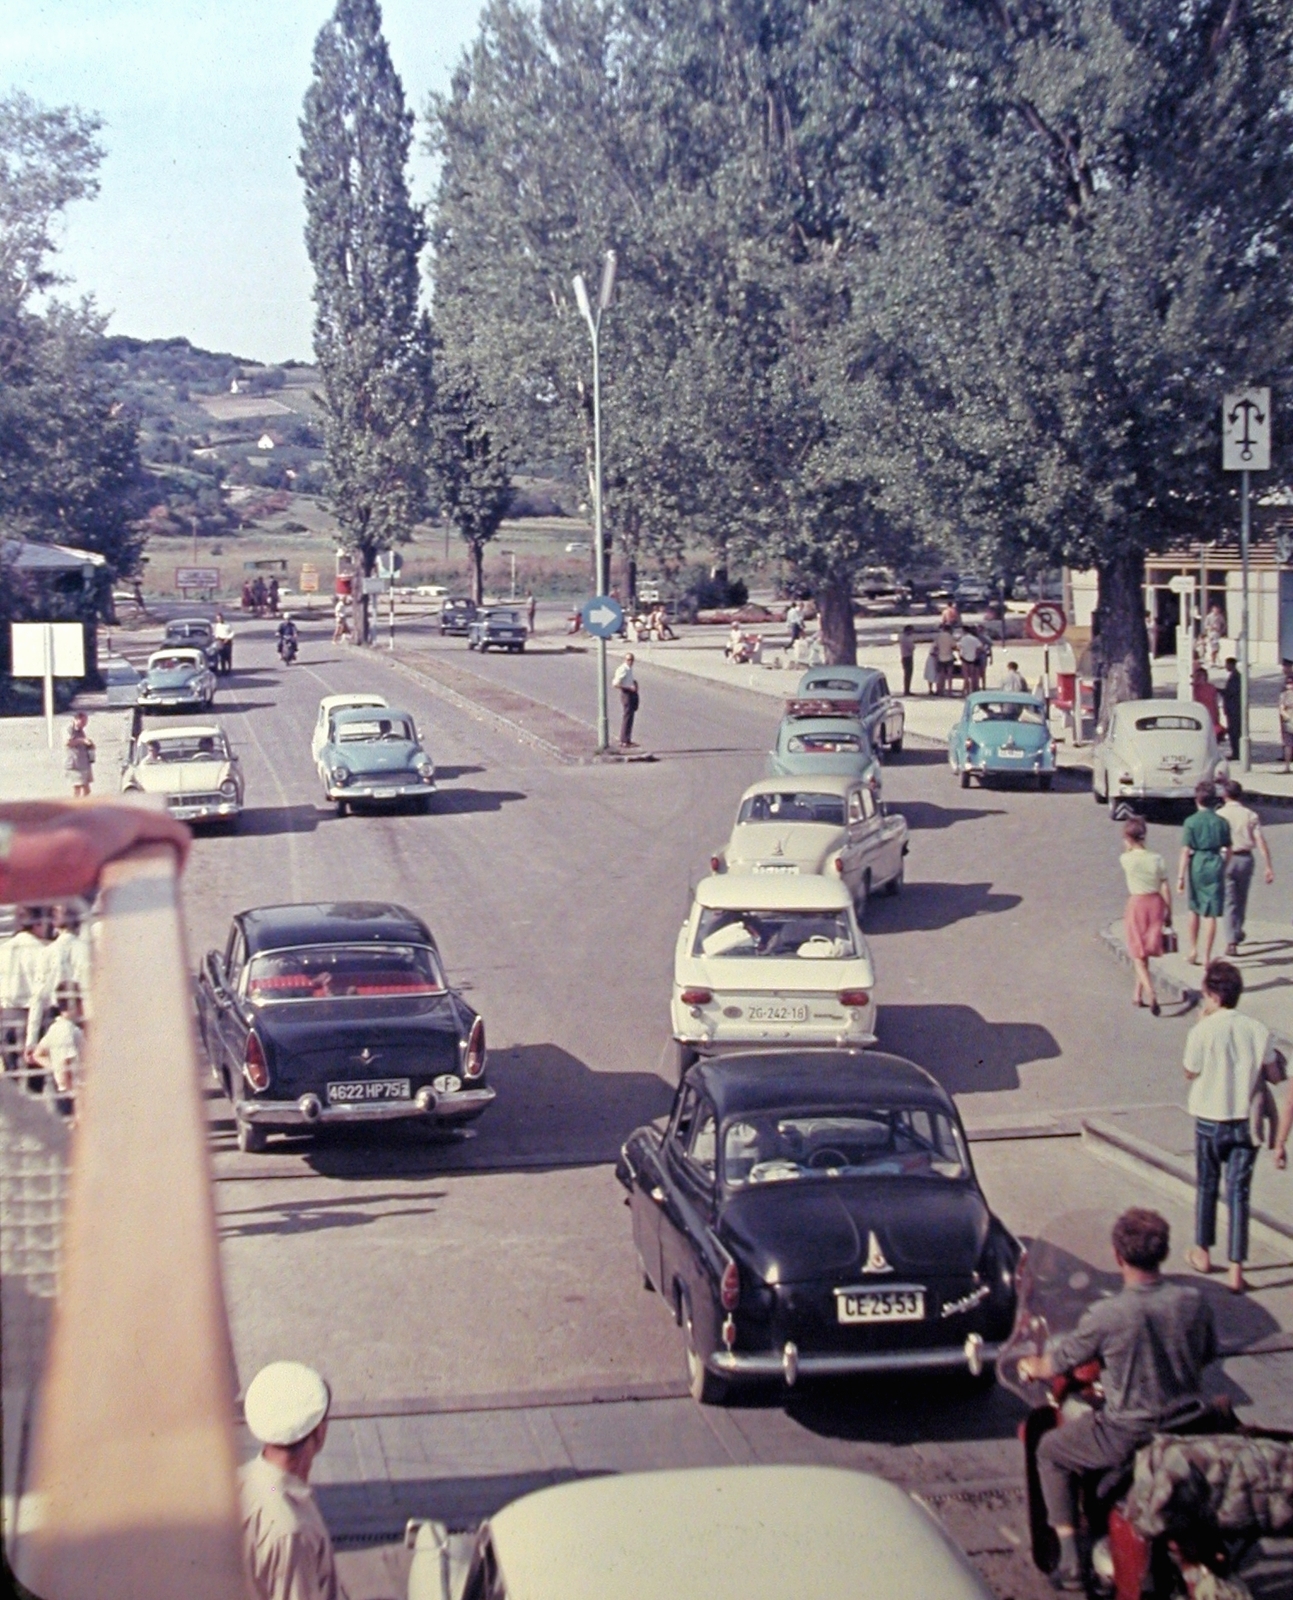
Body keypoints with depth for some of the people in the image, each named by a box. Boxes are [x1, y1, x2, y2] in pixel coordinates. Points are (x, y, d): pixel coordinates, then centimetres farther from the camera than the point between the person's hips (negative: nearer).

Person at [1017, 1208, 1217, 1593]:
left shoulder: (1105, 1316, -20)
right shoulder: (1194, 1303, -9)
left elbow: (1058, 1362, -5)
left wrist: (1032, 1367, 18)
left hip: (1127, 1439, -4)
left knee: (1050, 1452, 21)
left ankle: (1071, 1560, 17)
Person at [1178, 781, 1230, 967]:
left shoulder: (1191, 821, -6)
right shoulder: (1222, 822, 1)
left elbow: (1186, 850, -9)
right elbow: (1227, 850, 4)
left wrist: (1181, 876, -6)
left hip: (1196, 865, -1)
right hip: (1215, 865, 1)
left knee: (1194, 909, 19)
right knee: (1210, 913, 2)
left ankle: (1193, 950, 27)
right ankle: (1206, 957, 2)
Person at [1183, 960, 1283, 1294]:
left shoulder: (1202, 1032, -17)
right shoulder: (1258, 1030, -9)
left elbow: (1190, 1073, -4)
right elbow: (1273, 1075, -1)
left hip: (1209, 1120, -1)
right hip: (1246, 1122, 1)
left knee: (1207, 1187, 18)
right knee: (1238, 1192, 5)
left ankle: (1203, 1254, 33)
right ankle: (1236, 1270, 0)